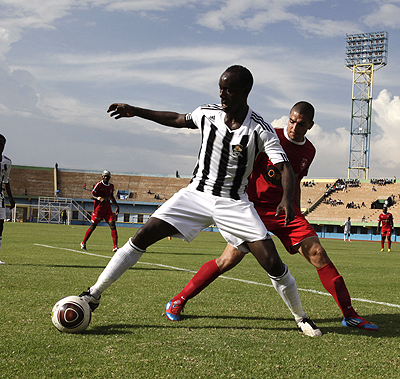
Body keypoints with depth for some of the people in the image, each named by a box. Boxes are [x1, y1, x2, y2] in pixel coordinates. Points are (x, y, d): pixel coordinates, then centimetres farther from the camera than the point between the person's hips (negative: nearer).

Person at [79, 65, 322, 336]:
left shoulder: (260, 130, -14)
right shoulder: (207, 114, -4)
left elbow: (285, 167, -17)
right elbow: (178, 120, 16)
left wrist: (287, 200, -37)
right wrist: (135, 111, 16)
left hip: (234, 203, -2)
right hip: (197, 194, 3)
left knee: (273, 262, -11)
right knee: (143, 237, -10)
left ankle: (301, 317, 14)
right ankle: (93, 295, 0)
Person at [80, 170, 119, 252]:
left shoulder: (111, 186, 9)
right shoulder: (99, 185, -10)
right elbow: (92, 196, -12)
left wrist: (116, 206, 19)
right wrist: (99, 198, -28)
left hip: (107, 208, 5)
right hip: (98, 208, -5)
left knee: (113, 225, -9)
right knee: (93, 226, 5)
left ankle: (115, 247, -9)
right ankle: (83, 243, 24)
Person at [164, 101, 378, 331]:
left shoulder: (309, 151, 8)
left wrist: (297, 217, 24)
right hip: (256, 208, -4)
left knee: (318, 254, -9)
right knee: (230, 259, -13)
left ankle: (349, 315, 1)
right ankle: (178, 302, 2)